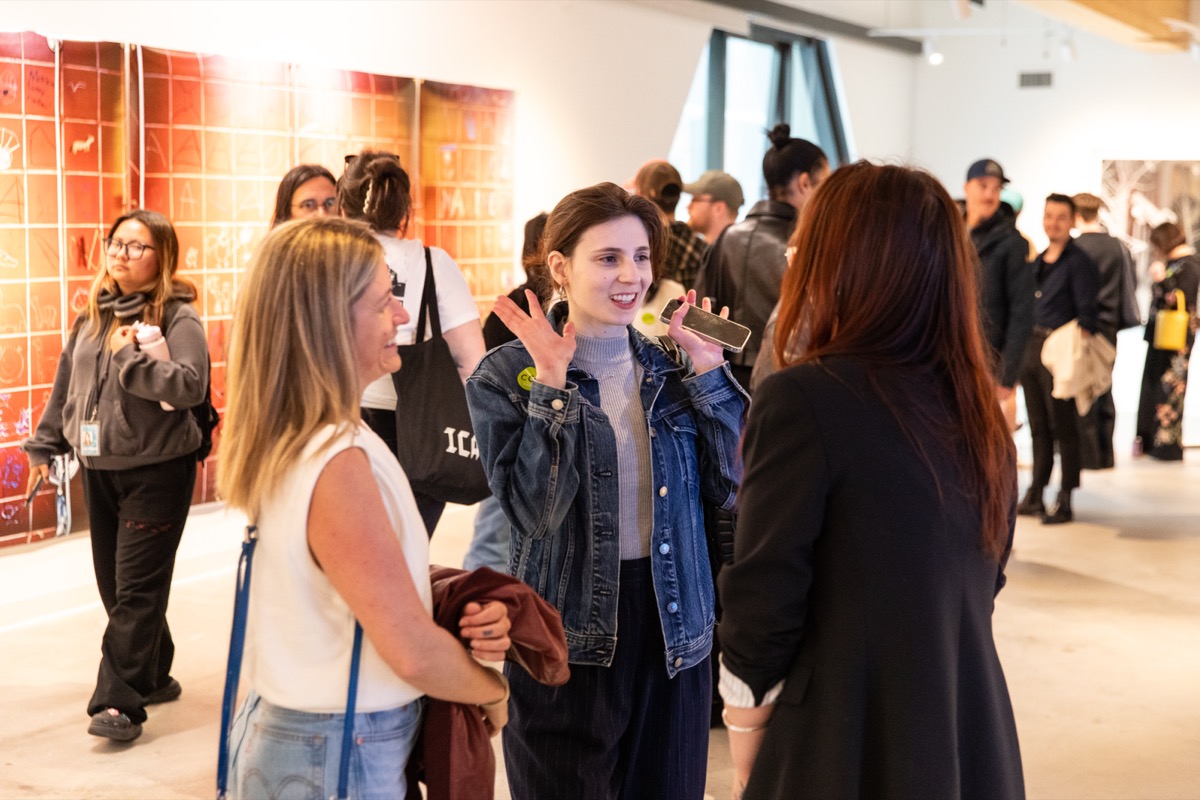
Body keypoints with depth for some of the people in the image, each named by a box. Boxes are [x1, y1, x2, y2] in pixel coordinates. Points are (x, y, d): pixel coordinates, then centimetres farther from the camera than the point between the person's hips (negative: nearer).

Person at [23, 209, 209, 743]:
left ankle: (119, 702, -4)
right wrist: (45, 445, 21)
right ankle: (152, 675, 30)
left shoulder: (178, 317, -9)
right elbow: (66, 383, 18)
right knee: (114, 583, 13)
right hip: (99, 469, 7)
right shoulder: (94, 314, 10)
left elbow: (190, 385, -23)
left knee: (137, 587, -6)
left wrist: (131, 357, -23)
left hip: (156, 471, -7)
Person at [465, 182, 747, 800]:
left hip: (674, 630, 4)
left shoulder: (670, 369, 6)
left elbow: (729, 488, -2)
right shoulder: (506, 375, -7)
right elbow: (531, 508, -17)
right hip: (569, 635, -4)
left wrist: (707, 371, -6)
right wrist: (552, 388, -21)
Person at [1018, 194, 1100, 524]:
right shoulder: (1039, 261, 15)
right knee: (1038, 426, 13)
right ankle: (1035, 494, 21)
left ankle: (1065, 501, 4)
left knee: (1063, 426, -2)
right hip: (1032, 348, 7)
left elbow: (1087, 316, -12)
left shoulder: (1079, 262, -7)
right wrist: (1021, 353, 11)